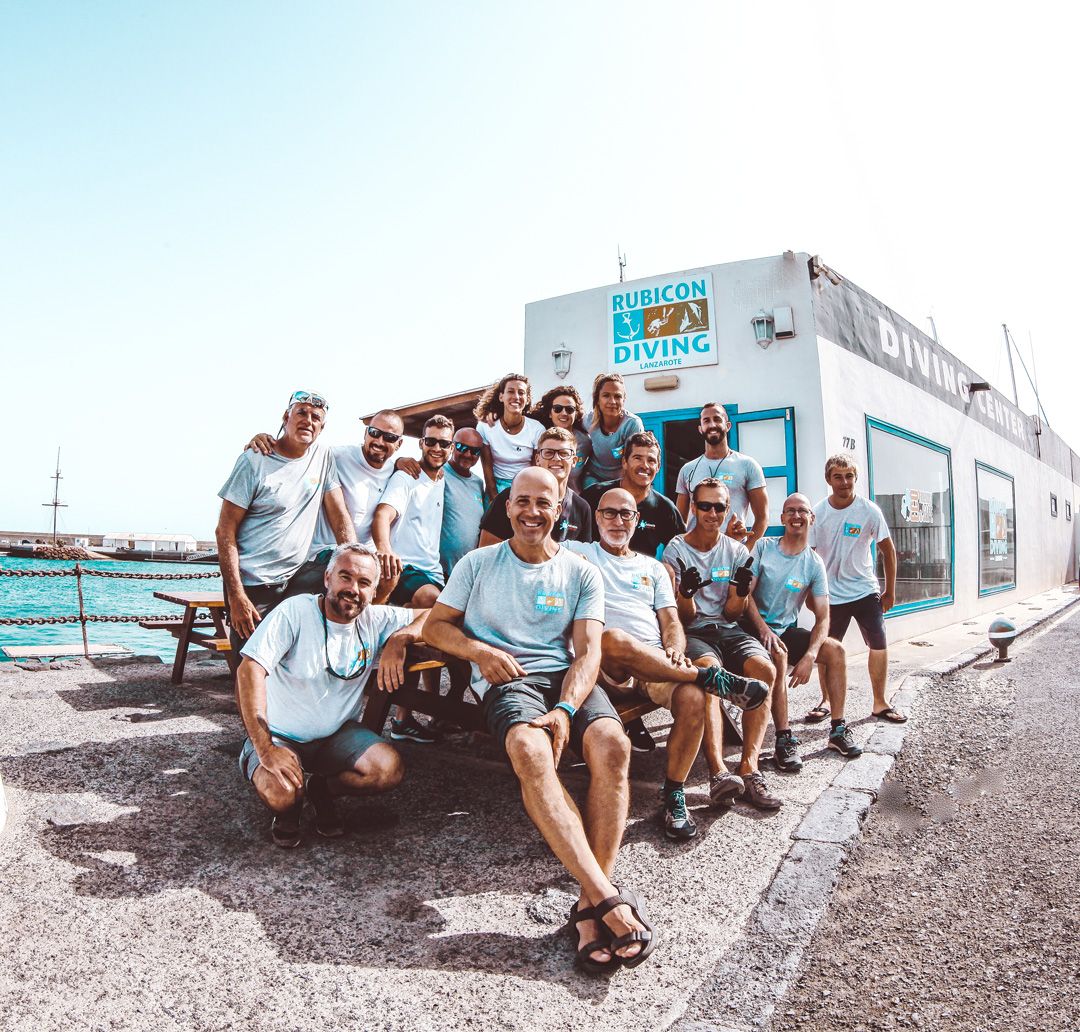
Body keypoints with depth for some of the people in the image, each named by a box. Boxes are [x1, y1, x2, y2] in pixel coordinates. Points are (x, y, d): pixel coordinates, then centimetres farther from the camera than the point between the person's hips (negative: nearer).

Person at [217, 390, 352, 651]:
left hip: (296, 580, 4)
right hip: (252, 585, -4)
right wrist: (236, 597, -16)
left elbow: (339, 514, 4)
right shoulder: (254, 460, -8)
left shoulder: (324, 458, 4)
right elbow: (225, 531, -9)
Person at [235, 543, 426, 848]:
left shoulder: (377, 620, -5)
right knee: (281, 794, -33)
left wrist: (399, 639, -24)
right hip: (281, 736, -3)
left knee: (390, 769, -22)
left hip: (337, 735, 4)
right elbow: (249, 670, -26)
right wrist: (265, 749, -32)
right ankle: (289, 806, 7)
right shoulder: (296, 611, -18)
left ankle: (320, 788, 7)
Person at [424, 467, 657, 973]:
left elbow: (588, 651, 2)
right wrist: (479, 650, -9)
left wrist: (565, 710, -17)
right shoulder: (478, 564, 12)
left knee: (612, 744, -31)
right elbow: (435, 625, 13)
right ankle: (609, 897, -36)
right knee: (530, 750, -36)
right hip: (505, 679, -1)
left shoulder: (582, 574, 12)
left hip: (568, 676, 2)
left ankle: (589, 906, -26)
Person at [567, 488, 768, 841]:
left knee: (693, 698, -29)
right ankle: (710, 676, -23)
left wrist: (675, 652, -7)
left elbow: (671, 622, 16)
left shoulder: (653, 568, 26)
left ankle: (674, 796, -9)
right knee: (613, 639, -39)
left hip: (658, 665, 3)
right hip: (606, 665, -3)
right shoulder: (577, 553, 16)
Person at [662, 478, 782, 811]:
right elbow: (683, 618, -2)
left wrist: (742, 591, -16)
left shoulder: (737, 552, 11)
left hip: (728, 630, 4)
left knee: (764, 669, -27)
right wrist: (686, 594, -25)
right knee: (710, 668, -36)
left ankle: (749, 768, -28)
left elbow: (732, 614, 6)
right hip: (692, 633, -4)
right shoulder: (676, 550, 0)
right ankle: (718, 771, -46)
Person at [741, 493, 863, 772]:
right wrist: (764, 629, -24)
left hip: (788, 630, 4)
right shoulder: (763, 547, -5)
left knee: (835, 650, -13)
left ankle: (838, 730, 0)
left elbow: (822, 617, -4)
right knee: (779, 656, -33)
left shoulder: (814, 564, 1)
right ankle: (784, 739, -30)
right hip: (755, 627, -4)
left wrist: (810, 656, -20)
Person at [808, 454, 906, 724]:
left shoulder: (869, 511, -8)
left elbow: (888, 552, 0)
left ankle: (880, 703, 12)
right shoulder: (817, 513, -7)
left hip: (865, 590, 0)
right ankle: (826, 701, 23)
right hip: (831, 594, 0)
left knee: (879, 644, -3)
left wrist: (890, 591, 2)